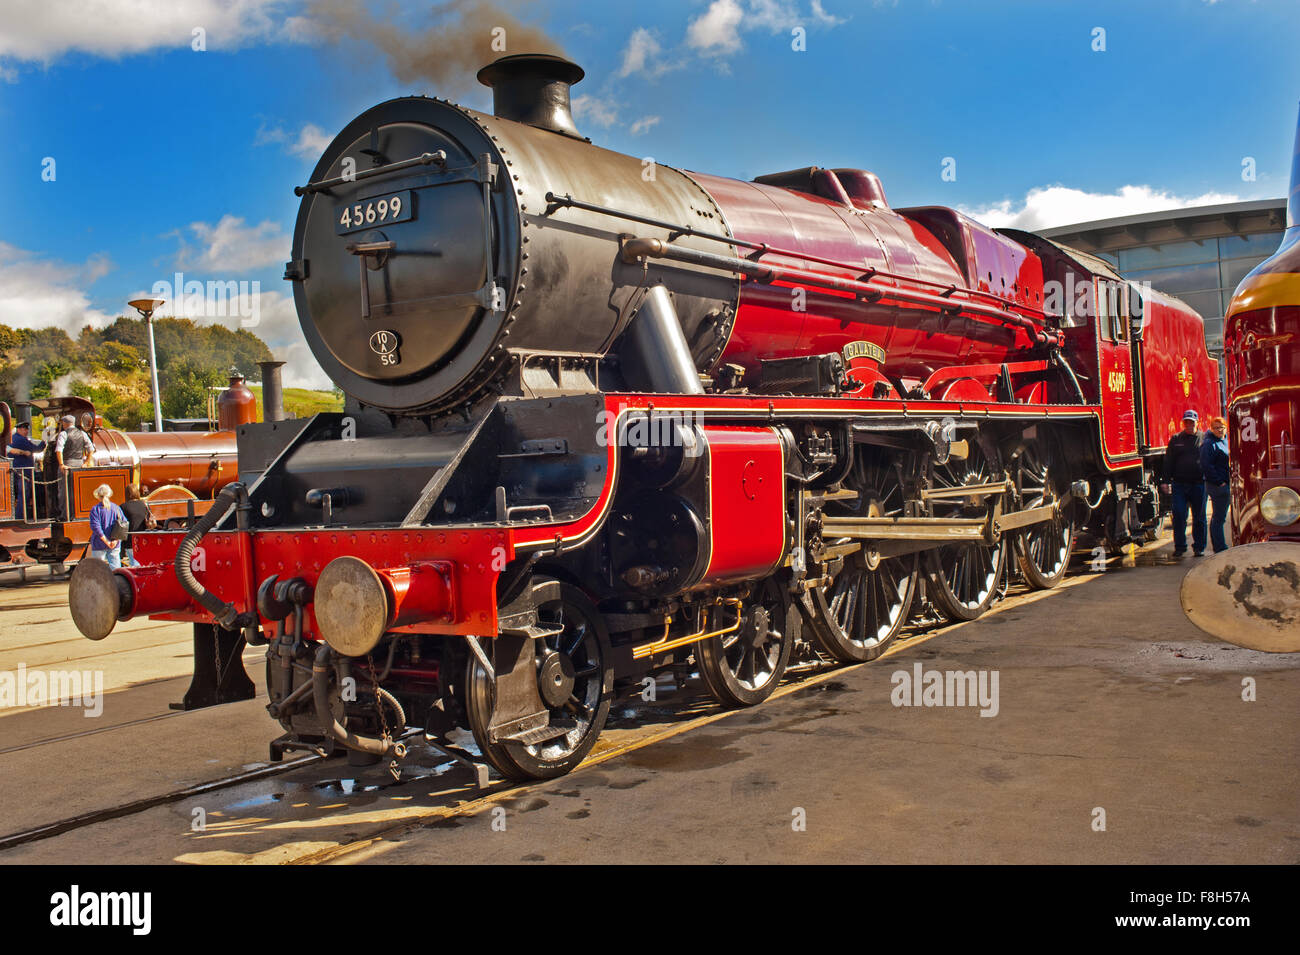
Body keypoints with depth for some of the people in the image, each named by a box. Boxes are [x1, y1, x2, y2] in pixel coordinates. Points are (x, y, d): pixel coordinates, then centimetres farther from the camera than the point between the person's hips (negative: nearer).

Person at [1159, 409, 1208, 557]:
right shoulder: (1176, 439, 9)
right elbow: (1168, 462, 8)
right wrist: (1166, 481, 2)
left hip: (1199, 484, 0)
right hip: (1179, 484, 0)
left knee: (1199, 517, 6)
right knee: (1179, 515, -5)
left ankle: (1199, 547, 16)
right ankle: (1180, 546, 6)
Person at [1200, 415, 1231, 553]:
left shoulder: (1226, 440, 14)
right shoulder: (1209, 443, -13)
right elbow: (1206, 466, -19)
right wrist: (1220, 482, -18)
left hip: (1225, 484, 9)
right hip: (1216, 485, -9)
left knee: (1217, 517, 15)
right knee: (1218, 518, -6)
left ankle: (1218, 547, 22)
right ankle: (1220, 548, -3)